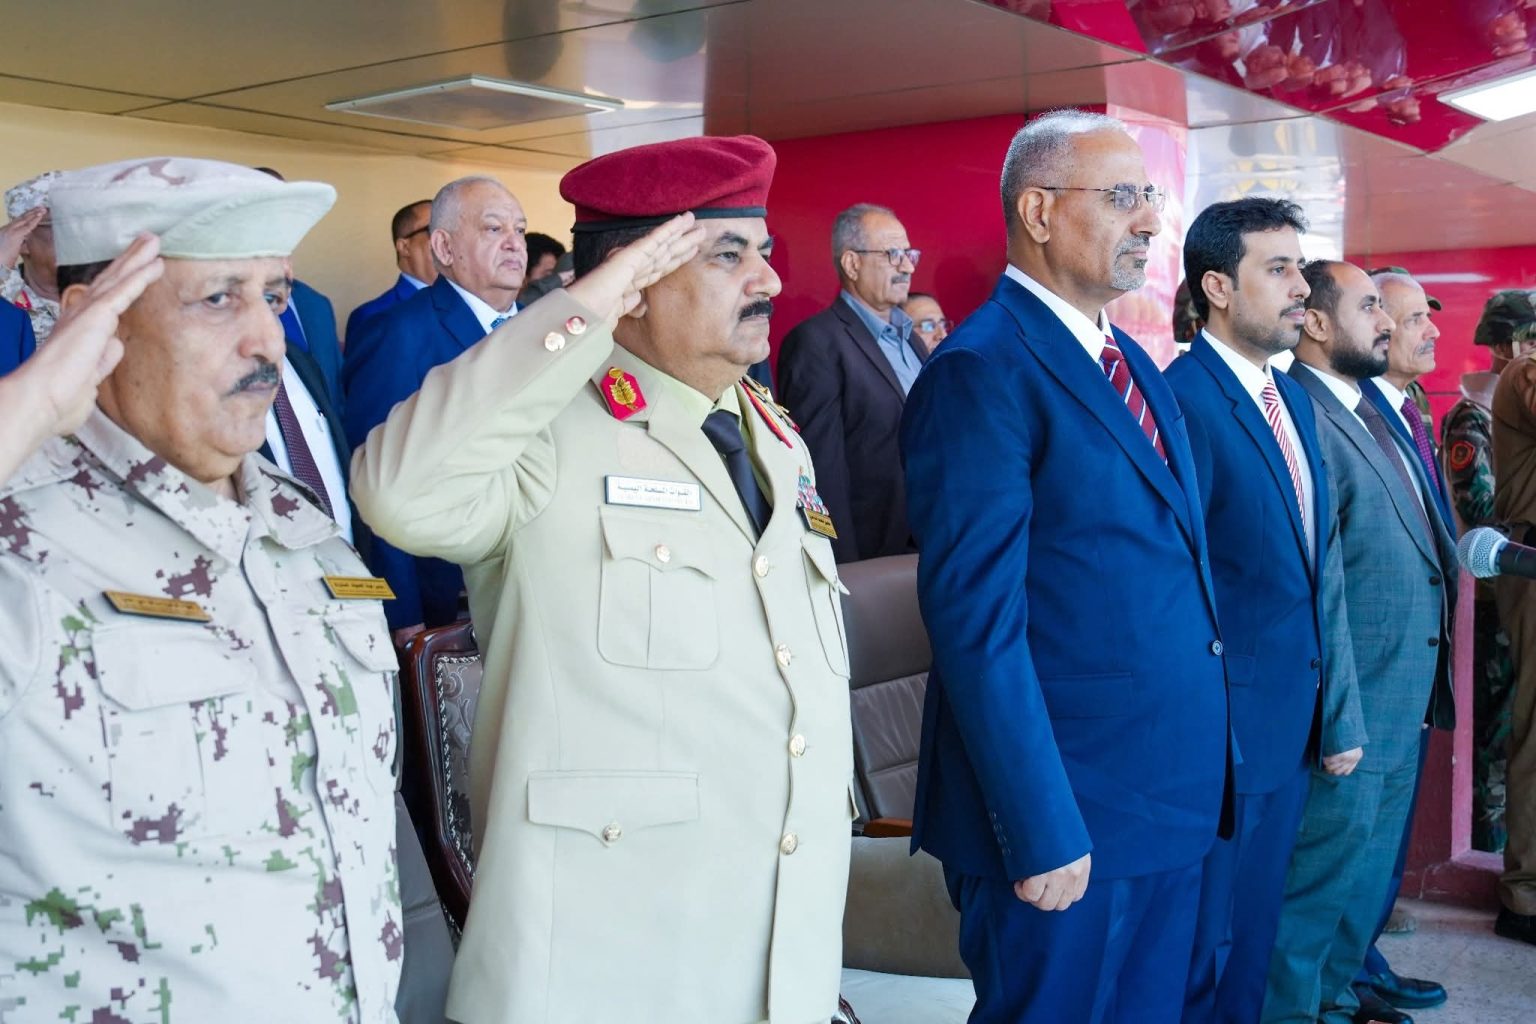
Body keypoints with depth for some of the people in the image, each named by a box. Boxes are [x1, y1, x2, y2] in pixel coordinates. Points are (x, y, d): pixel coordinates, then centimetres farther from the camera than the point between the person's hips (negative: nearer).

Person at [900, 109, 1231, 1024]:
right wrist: (1040, 830, -20)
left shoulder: (1136, 364, 12)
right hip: (1068, 810, -8)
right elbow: (977, 622, -19)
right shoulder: (982, 373, -15)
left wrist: (1201, 775, 11)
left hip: (1177, 800, 8)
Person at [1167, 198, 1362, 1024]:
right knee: (1200, 950, 7)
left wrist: (1334, 708, 12)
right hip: (1221, 727, -8)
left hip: (1294, 722, 8)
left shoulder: (1294, 400, 11)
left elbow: (1313, 569, 14)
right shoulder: (1183, 401, -18)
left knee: (1255, 936, 20)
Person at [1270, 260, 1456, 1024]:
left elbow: (1419, 547, 14)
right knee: (1328, 861, 3)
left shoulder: (1368, 408, 12)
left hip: (1408, 695, 9)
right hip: (1360, 694, -9)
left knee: (1372, 864, 20)